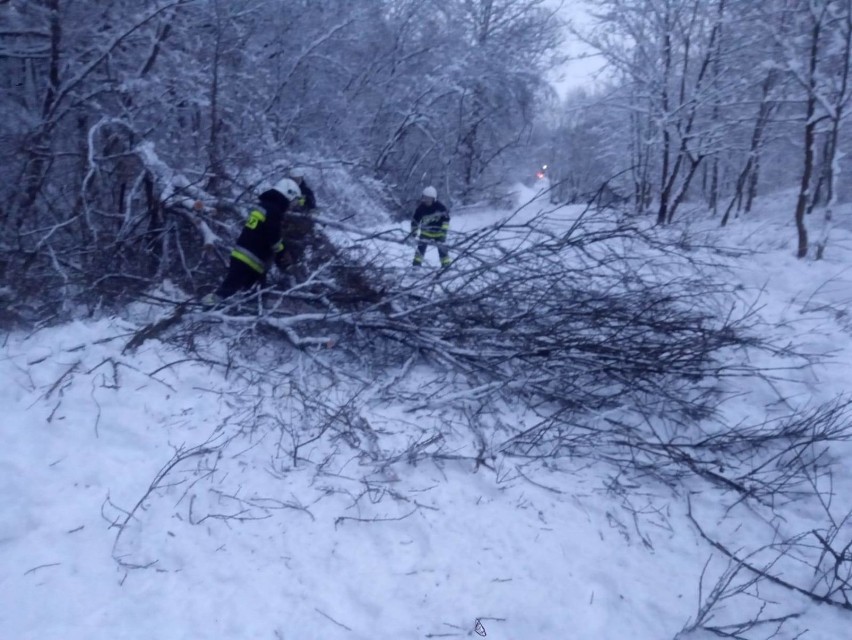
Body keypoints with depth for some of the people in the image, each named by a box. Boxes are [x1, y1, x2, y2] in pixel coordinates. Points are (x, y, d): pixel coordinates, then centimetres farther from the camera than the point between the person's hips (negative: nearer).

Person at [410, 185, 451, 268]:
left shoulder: (439, 206, -18)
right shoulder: (421, 207, -13)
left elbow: (446, 217, -9)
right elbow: (415, 219, -3)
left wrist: (444, 229, -13)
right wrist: (414, 230, -6)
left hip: (438, 232, -1)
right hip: (426, 231, 1)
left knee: (442, 248, -1)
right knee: (421, 246, -10)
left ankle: (446, 265, 10)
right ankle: (416, 263, -3)